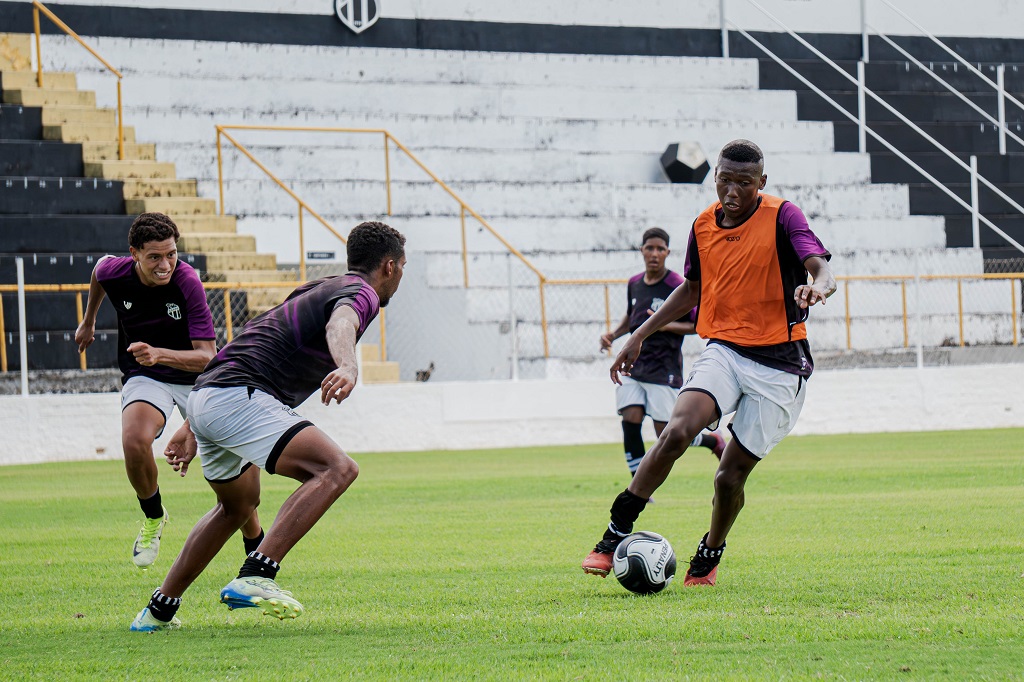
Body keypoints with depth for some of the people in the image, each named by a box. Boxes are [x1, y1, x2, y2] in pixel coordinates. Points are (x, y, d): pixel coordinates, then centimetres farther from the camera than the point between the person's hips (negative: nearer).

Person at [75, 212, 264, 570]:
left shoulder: (187, 282, -26)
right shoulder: (113, 272, -16)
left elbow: (206, 355, -29)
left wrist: (160, 354, -45)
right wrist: (88, 321, 26)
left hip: (197, 377, -1)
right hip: (144, 378, 1)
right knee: (134, 441, -30)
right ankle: (153, 518, -2)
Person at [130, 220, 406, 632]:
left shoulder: (315, 290, 28)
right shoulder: (359, 293, -1)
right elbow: (340, 324, -27)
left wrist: (192, 428, 35)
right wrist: (347, 367, -50)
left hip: (204, 396, 10)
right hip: (238, 398, -10)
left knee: (239, 505, 32)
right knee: (336, 469, -21)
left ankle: (158, 611, 37)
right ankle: (254, 578, -32)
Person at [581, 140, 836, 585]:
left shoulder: (782, 218, -9)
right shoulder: (704, 226, 7)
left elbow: (822, 269, -22)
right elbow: (692, 289, 23)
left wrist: (817, 286, -47)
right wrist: (640, 336, 21)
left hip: (778, 364, -3)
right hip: (723, 350, 3)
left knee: (731, 474, -1)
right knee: (677, 431, -24)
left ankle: (709, 556, 27)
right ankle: (615, 537, -19)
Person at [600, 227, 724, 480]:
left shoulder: (678, 286, -10)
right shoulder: (634, 284, 9)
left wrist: (666, 325, -21)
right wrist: (614, 334, 10)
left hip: (664, 369, -5)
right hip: (634, 366, 6)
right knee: (630, 422, -10)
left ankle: (713, 441, 25)